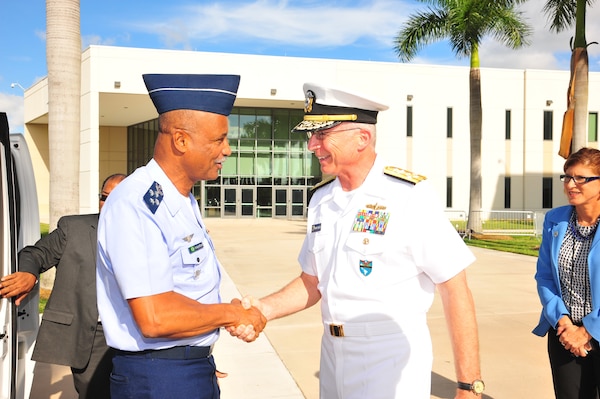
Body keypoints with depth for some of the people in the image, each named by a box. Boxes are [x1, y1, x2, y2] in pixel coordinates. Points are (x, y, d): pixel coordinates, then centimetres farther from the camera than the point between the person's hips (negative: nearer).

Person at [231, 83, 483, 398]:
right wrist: (265, 309, -7)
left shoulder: (411, 197, -16)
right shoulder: (321, 200, 3)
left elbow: (455, 290, -15)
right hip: (333, 355, 7)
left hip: (392, 360, -6)